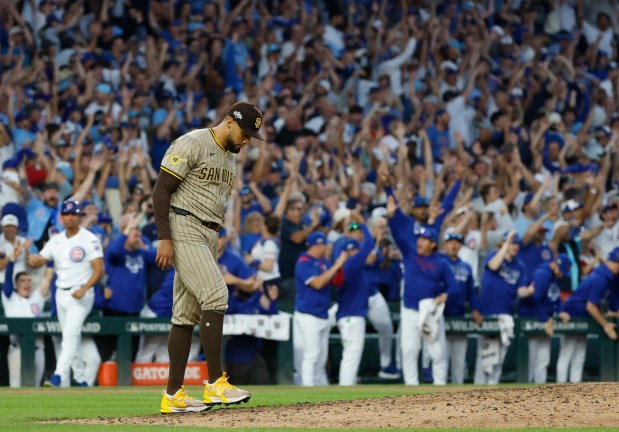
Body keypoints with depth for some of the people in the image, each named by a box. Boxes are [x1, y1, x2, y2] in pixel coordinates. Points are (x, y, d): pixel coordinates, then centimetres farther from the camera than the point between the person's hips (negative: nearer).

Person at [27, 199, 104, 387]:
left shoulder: (89, 239, -7)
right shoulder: (56, 241, 11)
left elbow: (99, 269, -12)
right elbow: (39, 260, 5)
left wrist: (83, 289, -24)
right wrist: (33, 260, -20)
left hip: (80, 295, -7)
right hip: (61, 293, 7)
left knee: (70, 334, -19)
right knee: (71, 337, 11)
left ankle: (59, 375, -28)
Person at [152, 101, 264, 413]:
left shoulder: (231, 157, 17)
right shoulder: (192, 144, -11)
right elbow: (162, 190, -14)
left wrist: (214, 246, 20)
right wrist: (164, 238, -20)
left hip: (209, 236, 9)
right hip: (184, 228, -9)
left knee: (189, 313, 6)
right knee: (215, 295, -19)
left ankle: (173, 395, 6)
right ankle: (215, 383, -19)